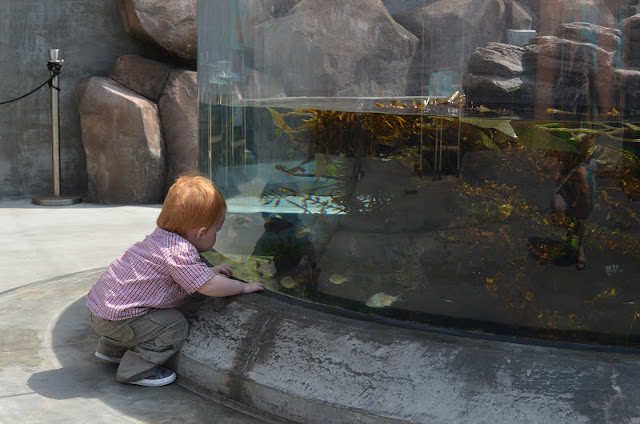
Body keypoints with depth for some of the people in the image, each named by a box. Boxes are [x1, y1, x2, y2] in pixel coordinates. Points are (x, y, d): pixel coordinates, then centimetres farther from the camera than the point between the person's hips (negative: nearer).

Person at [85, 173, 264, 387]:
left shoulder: (161, 237, 10)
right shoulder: (180, 253, -22)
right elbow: (209, 286, -25)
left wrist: (209, 271, 20)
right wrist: (243, 287, -11)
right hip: (115, 318, -10)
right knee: (175, 326, -11)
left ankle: (112, 349, 35)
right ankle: (136, 370, -3)